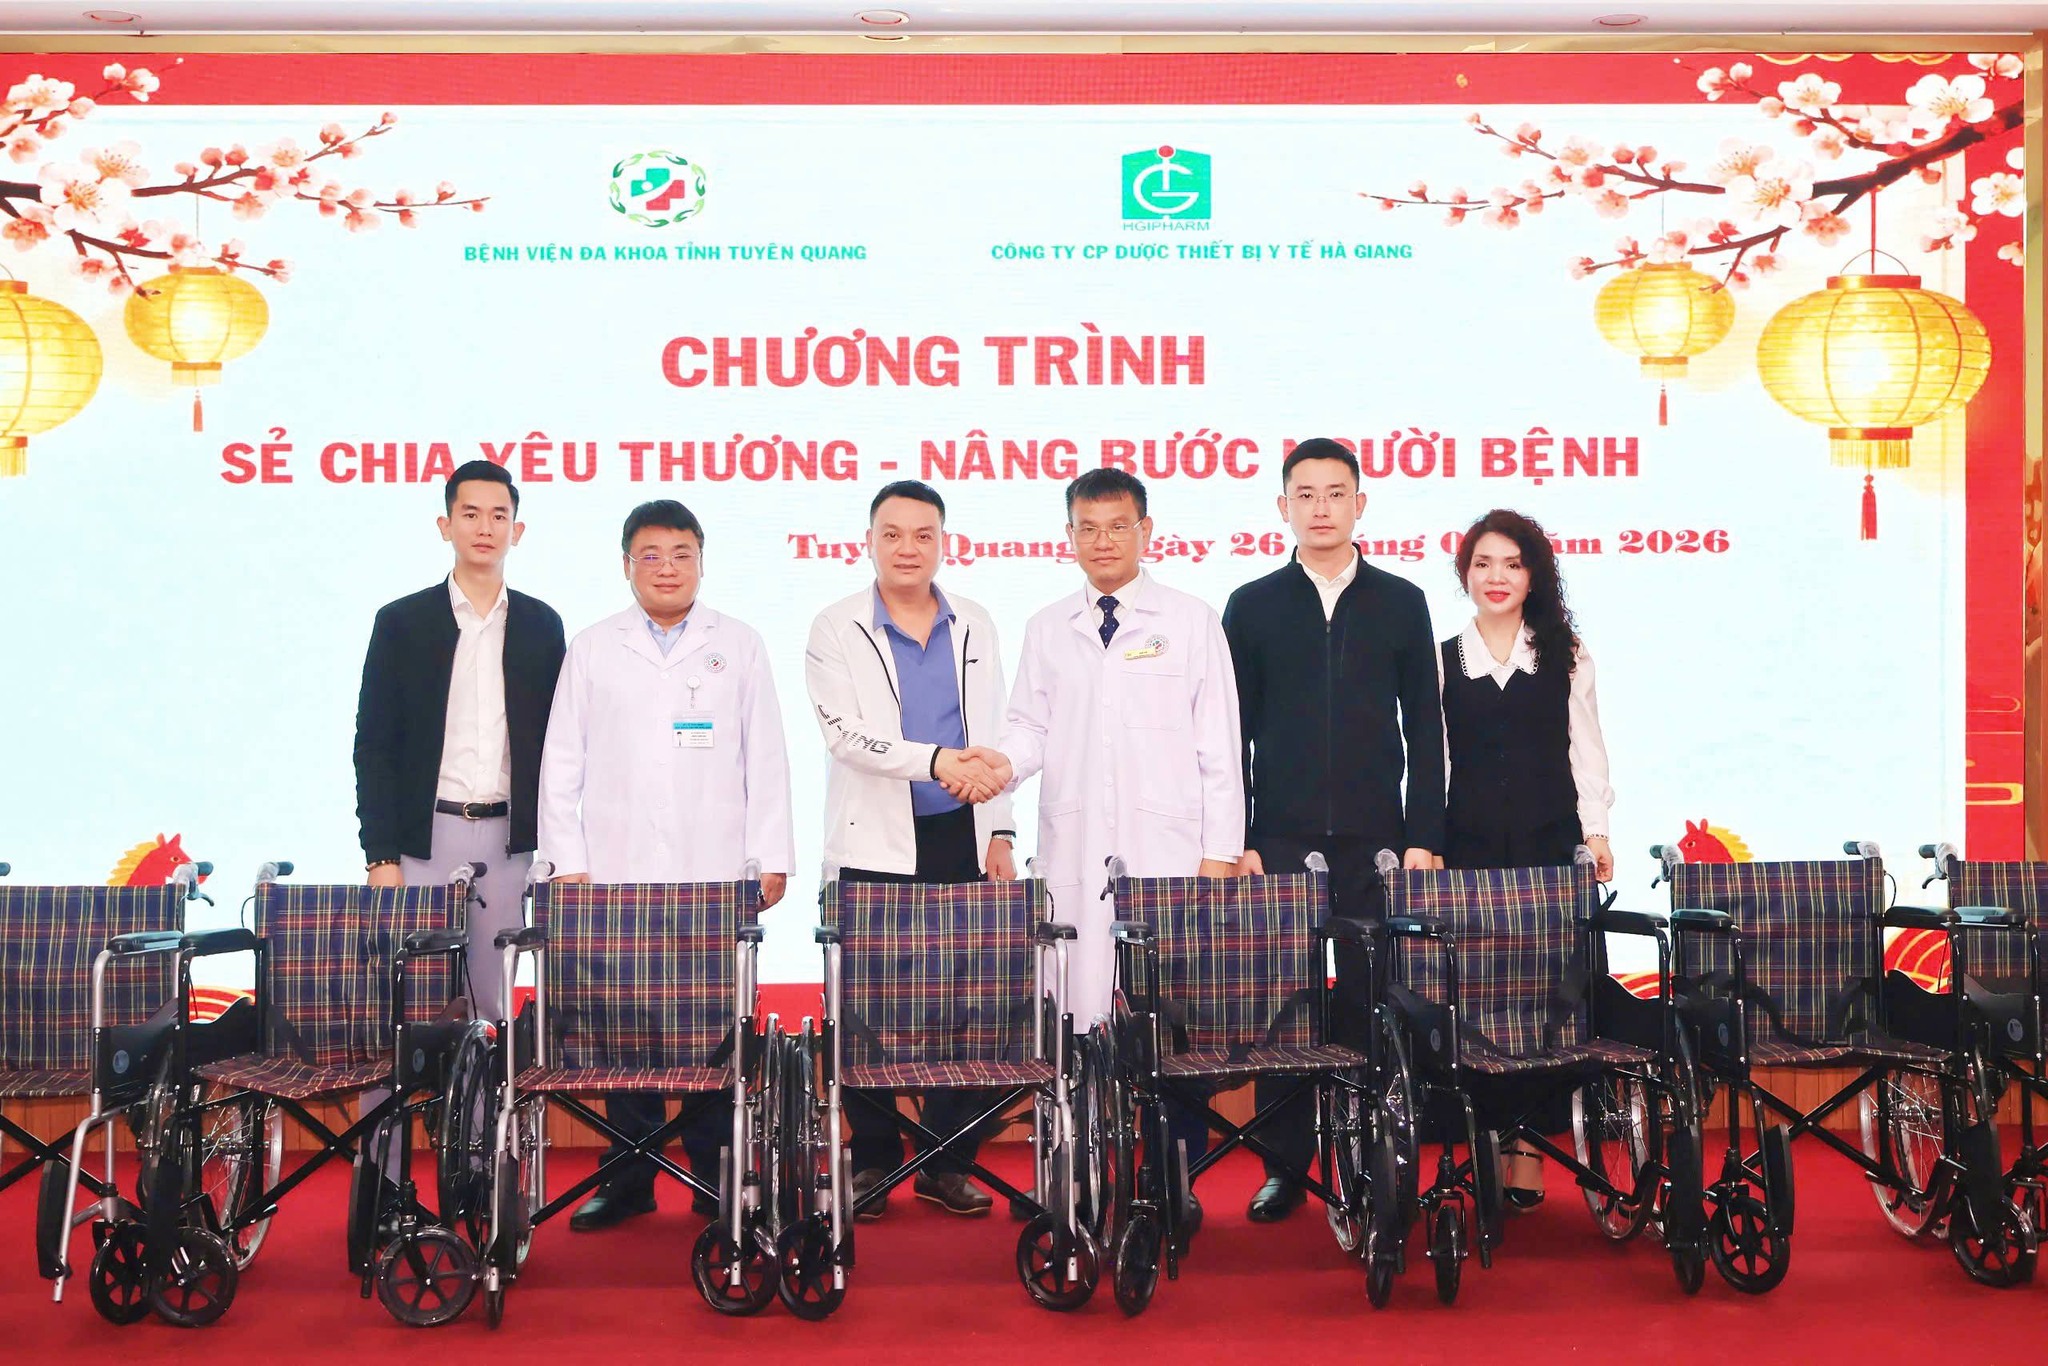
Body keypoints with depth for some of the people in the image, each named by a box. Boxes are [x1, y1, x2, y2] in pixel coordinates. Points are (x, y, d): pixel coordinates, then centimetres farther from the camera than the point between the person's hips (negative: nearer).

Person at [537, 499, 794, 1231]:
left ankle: (717, 1177, 10)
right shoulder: (592, 649, 10)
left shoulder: (739, 646, 9)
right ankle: (629, 1177, 13)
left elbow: (765, 759, 7)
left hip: (717, 875, 0)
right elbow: (562, 762, 8)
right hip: (619, 873, 1)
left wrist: (772, 857, 1)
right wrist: (567, 861, 1)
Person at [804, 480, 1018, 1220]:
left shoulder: (974, 627, 10)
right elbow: (845, 734, -13)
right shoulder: (835, 630, -1)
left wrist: (999, 832, 6)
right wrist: (936, 762, -25)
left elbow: (991, 738, 11)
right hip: (876, 845, -2)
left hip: (961, 840, 3)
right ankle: (872, 1161, 15)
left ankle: (949, 1163, 15)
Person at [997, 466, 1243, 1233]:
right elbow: (1031, 729, 9)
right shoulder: (1047, 631, 14)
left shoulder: (1191, 623, 5)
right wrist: (1001, 760, -14)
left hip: (1168, 853, -2)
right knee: (1080, 1008, 3)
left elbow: (1218, 746, 1)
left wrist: (1221, 852, -5)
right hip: (1073, 856, 3)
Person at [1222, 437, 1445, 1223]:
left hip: (1376, 844, 0)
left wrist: (1423, 838, 0)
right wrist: (1235, 841, -2)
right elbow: (1231, 735, 5)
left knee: (1371, 1004, 3)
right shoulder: (1251, 607, 6)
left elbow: (1425, 731, 7)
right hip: (1279, 845, 0)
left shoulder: (1401, 604, 8)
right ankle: (1286, 1167, 12)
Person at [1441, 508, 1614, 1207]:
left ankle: (1529, 1148, 2)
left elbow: (1584, 749, 9)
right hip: (1469, 847, 0)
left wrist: (1596, 832, 1)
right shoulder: (1441, 661, 9)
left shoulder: (1565, 655, 10)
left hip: (1549, 845, 0)